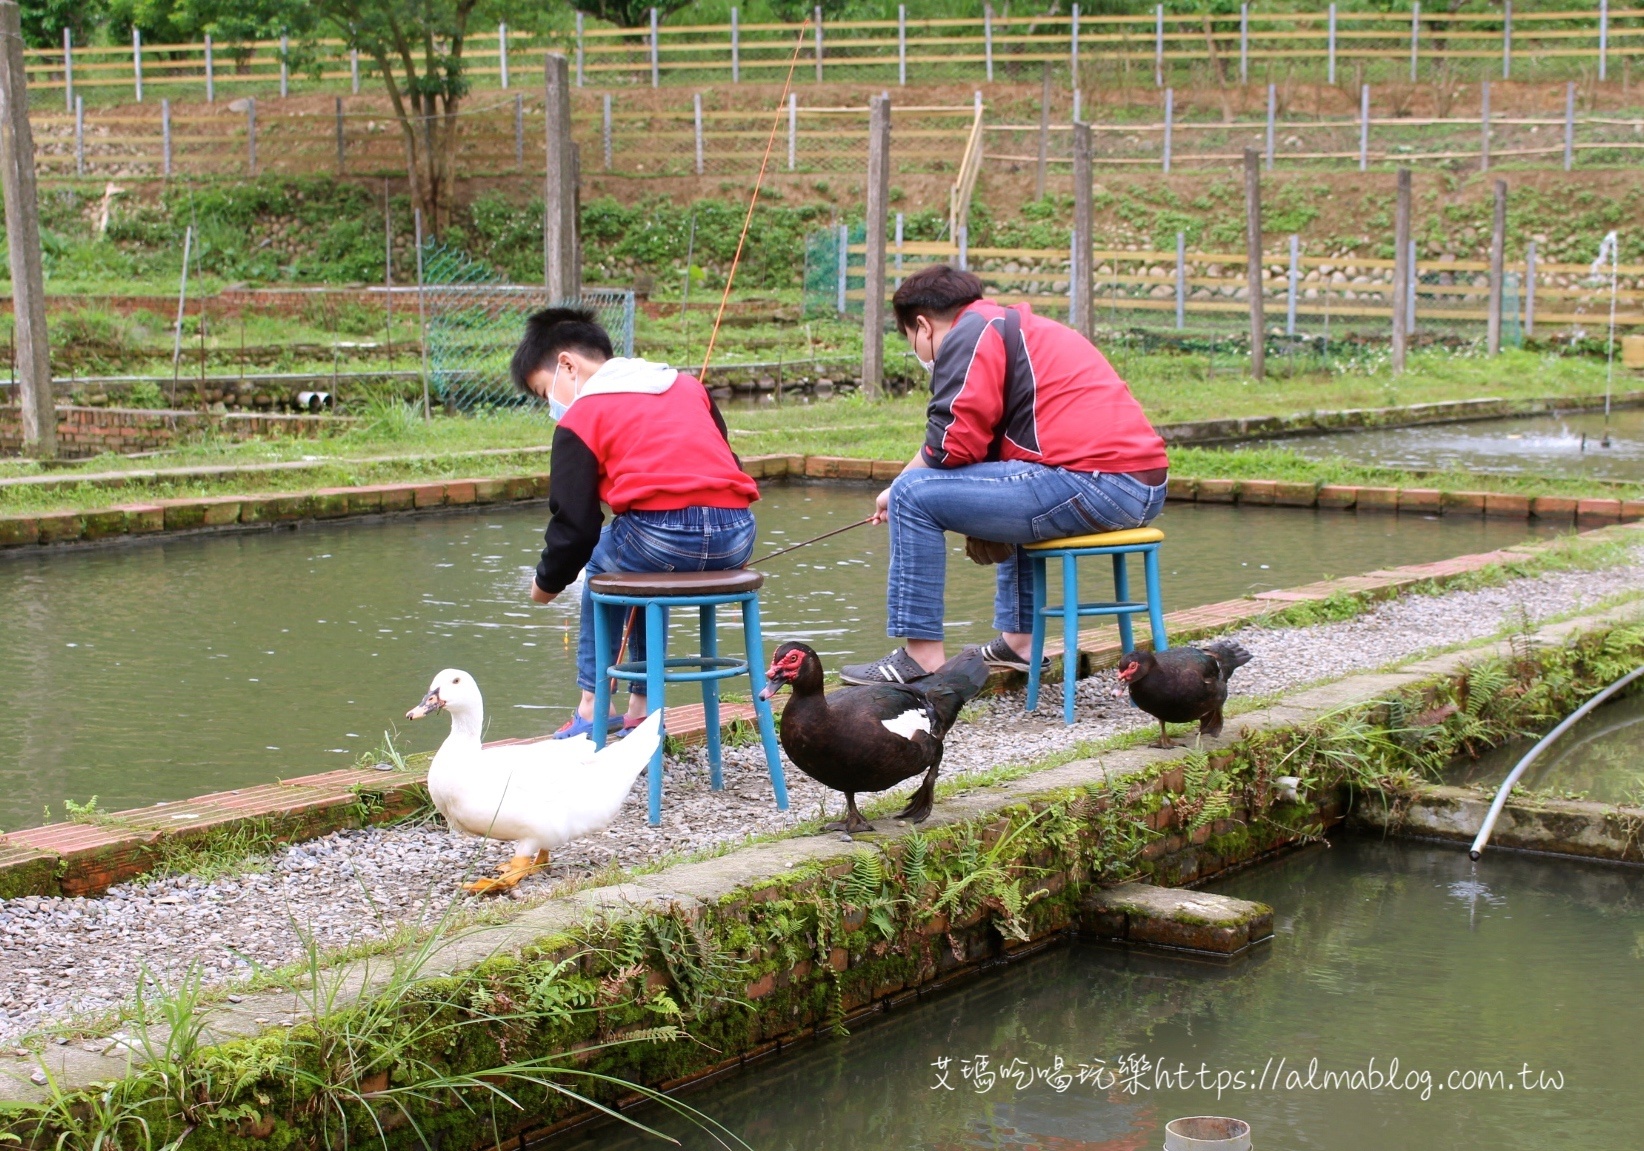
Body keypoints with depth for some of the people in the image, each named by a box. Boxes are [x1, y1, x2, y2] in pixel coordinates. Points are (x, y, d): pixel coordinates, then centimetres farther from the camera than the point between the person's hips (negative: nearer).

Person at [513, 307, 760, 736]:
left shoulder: (580, 418, 7)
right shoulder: (688, 385, 25)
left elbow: (575, 524, 6)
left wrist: (547, 583, 24)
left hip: (663, 538, -6)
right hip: (737, 537, 6)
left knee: (602, 567, 27)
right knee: (645, 574, 35)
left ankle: (592, 707, 22)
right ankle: (641, 709, 34)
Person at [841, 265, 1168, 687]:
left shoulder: (969, 334, -2)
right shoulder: (1024, 327, 28)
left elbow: (953, 443, -10)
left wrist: (897, 491, 7)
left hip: (1095, 483, -10)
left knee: (915, 495, -5)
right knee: (1013, 489, 39)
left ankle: (922, 655, 0)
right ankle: (1018, 638, 34)